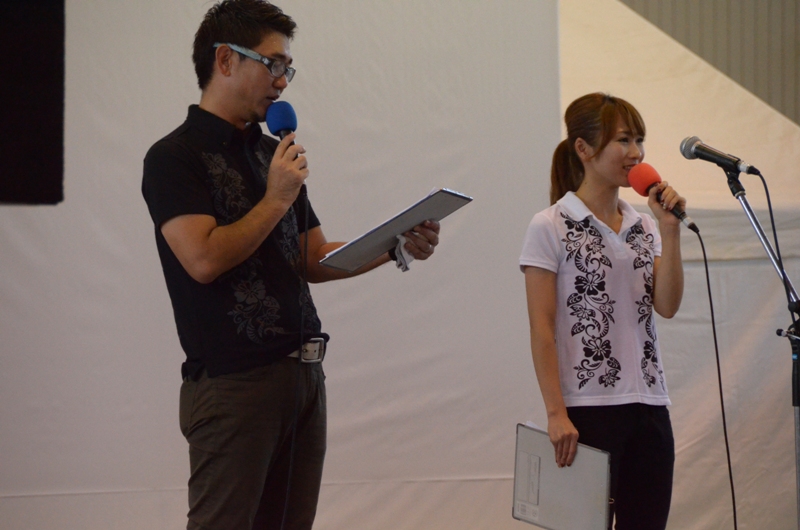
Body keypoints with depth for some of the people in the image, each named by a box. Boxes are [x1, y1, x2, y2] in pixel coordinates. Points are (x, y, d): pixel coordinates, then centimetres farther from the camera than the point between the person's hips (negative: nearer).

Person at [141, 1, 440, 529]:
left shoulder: (274, 153, 16)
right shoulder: (175, 157, -7)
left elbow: (314, 260, 19)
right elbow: (204, 259, -19)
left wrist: (396, 247, 5)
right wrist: (276, 200, -10)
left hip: (303, 375, 7)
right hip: (233, 382, -7)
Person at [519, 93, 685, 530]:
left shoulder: (643, 227, 13)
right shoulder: (551, 227, -4)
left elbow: (667, 306, 0)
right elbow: (541, 330, -7)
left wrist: (669, 229, -7)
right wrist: (556, 414, -14)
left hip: (648, 407, 6)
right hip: (588, 411, -6)